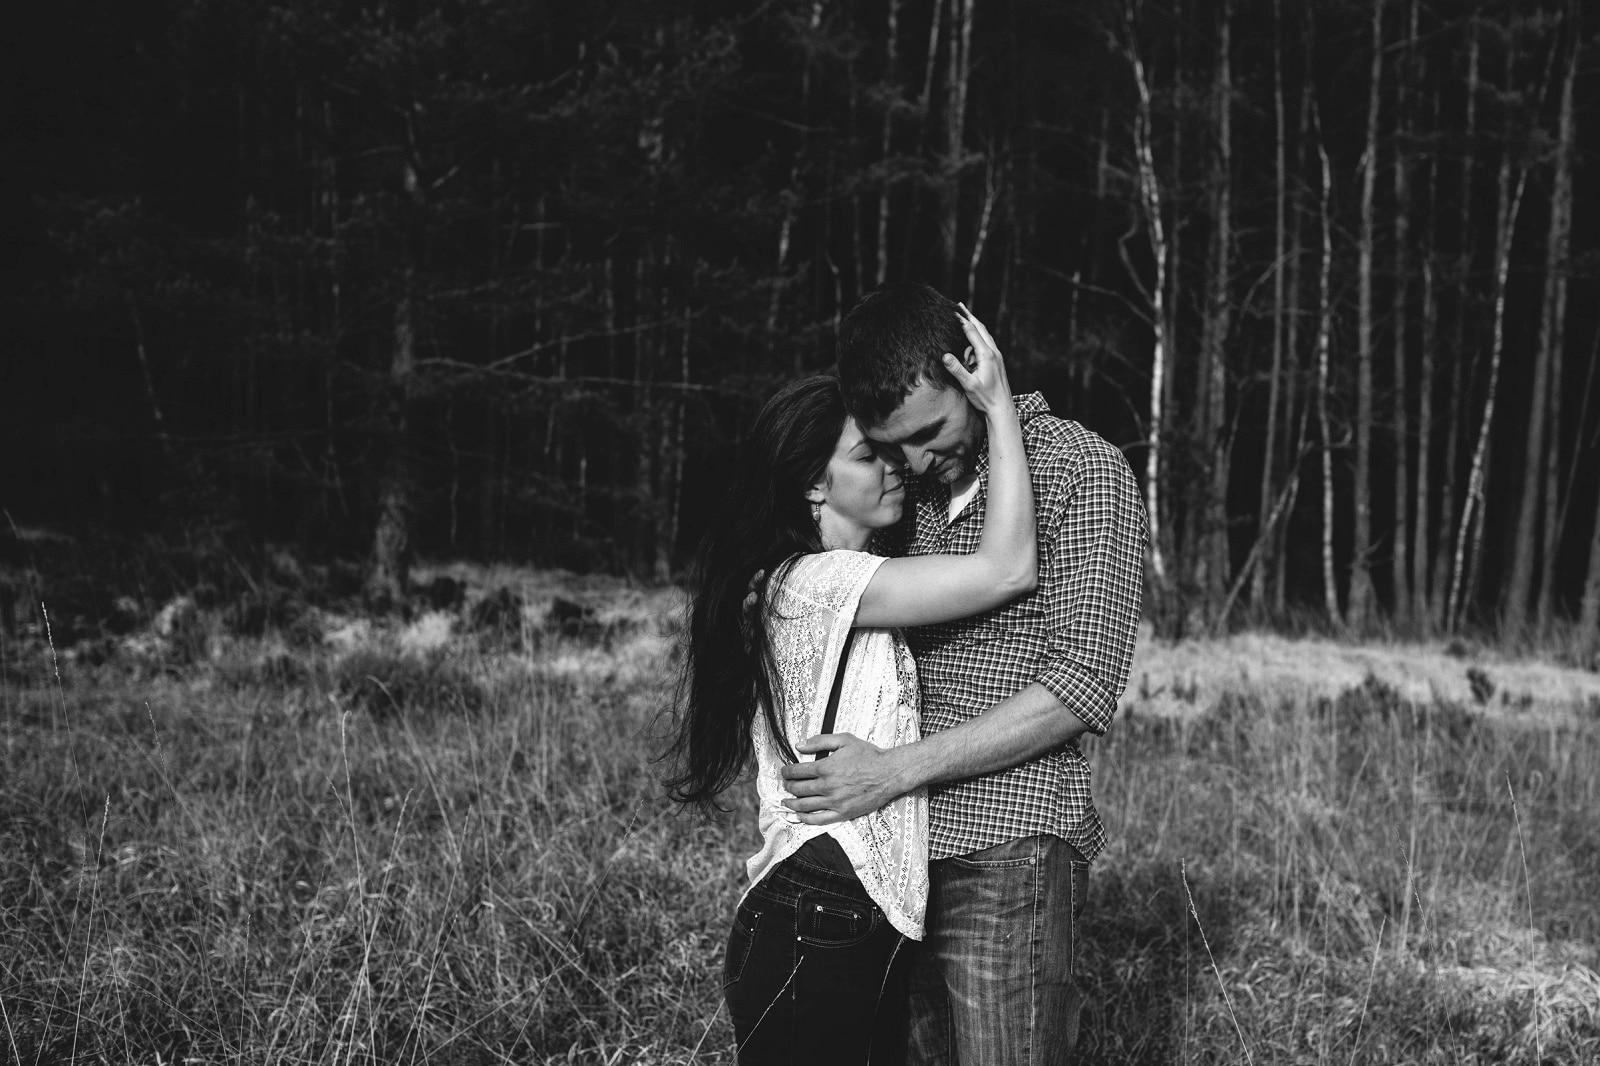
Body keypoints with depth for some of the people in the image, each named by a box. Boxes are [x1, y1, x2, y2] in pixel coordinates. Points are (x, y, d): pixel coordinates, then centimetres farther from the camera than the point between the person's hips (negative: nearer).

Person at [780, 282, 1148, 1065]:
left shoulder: (1079, 469, -6)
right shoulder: (914, 487, 14)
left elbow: (1083, 685, -13)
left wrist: (896, 771, -16)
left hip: (1009, 849, -6)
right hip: (900, 850, 6)